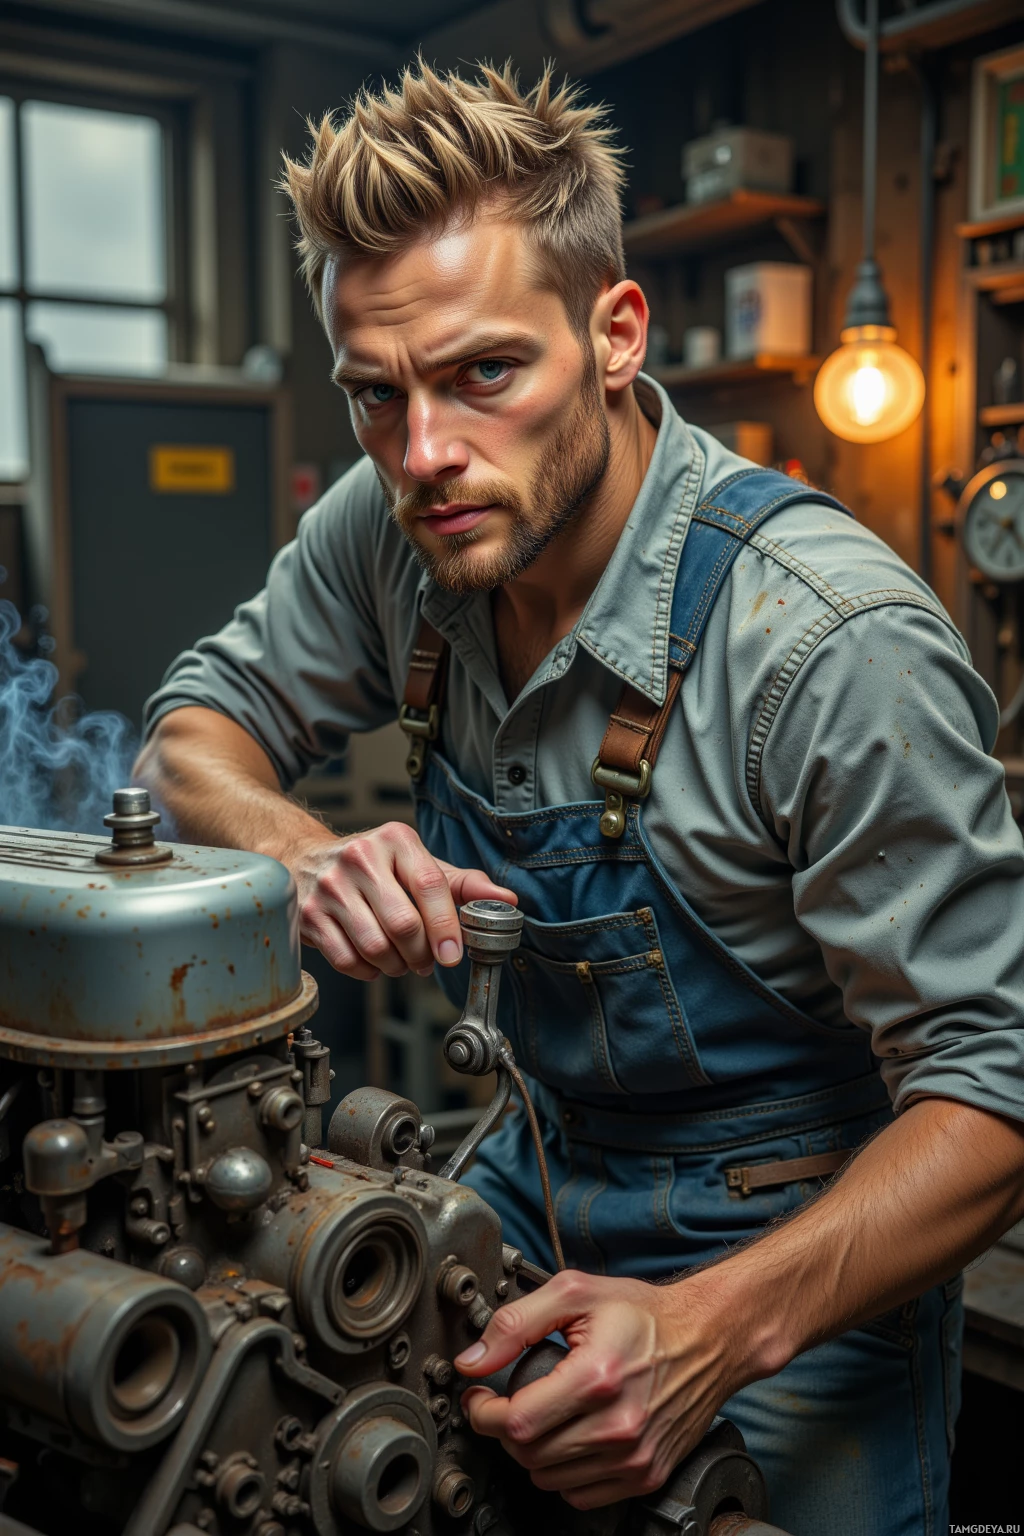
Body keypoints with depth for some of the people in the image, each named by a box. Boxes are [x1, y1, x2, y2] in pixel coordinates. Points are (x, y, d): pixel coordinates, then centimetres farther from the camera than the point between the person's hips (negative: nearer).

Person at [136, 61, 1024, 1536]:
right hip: (544, 1180, 5)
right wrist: (302, 850, -23)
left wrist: (720, 1326, -41)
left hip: (800, 1259, -4)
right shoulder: (398, 527, -13)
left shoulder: (832, 642, -31)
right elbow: (201, 721, 0)